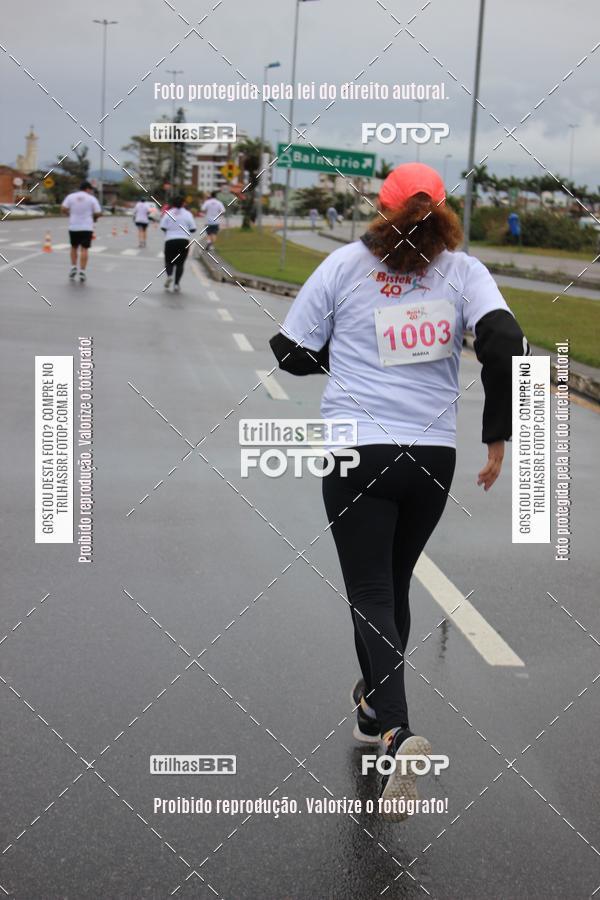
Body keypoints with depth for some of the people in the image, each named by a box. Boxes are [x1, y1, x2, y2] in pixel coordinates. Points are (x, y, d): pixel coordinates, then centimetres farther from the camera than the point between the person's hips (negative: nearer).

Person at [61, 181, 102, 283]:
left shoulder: (70, 196, 3)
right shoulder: (92, 198, -2)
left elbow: (63, 209, -4)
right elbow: (98, 213, -5)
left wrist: (70, 215, 14)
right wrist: (94, 218, 17)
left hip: (73, 227, 2)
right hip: (87, 227, -2)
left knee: (74, 247, 19)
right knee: (84, 249, -1)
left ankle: (73, 267, 9)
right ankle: (82, 271, -7)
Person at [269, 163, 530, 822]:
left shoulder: (346, 264, -2)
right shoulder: (463, 270, 0)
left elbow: (292, 354, 2)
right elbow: (506, 346, -13)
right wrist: (497, 437, -5)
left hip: (358, 453, -2)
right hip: (433, 458, 3)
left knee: (371, 594, -2)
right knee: (393, 585, 21)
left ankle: (395, 731, -22)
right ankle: (374, 708, 36)